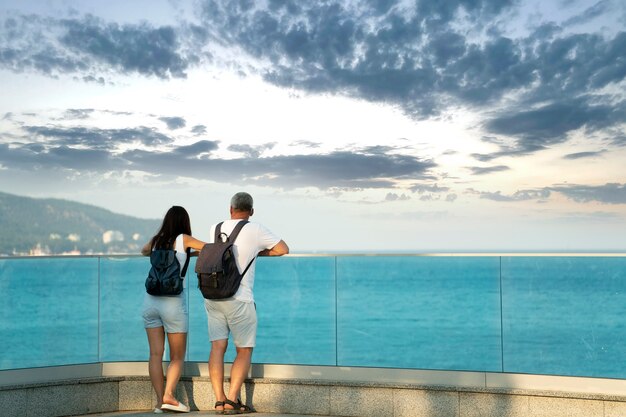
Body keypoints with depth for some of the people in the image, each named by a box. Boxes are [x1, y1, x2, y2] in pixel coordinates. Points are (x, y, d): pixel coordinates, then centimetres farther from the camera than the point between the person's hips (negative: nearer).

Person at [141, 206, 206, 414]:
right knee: (177, 356, 5)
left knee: (156, 354, 5)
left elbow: (144, 251, 34)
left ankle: (160, 400, 1)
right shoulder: (183, 239, -1)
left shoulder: (156, 241, 11)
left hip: (151, 300, 4)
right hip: (173, 302, -4)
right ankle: (168, 395, -12)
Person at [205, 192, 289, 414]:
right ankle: (232, 400, -3)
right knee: (244, 351, 5)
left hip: (213, 297, 5)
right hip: (239, 300, -4)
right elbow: (283, 249, 3)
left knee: (218, 347, 4)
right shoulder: (256, 230, -6)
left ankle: (219, 400, 0)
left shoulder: (215, 229, 9)